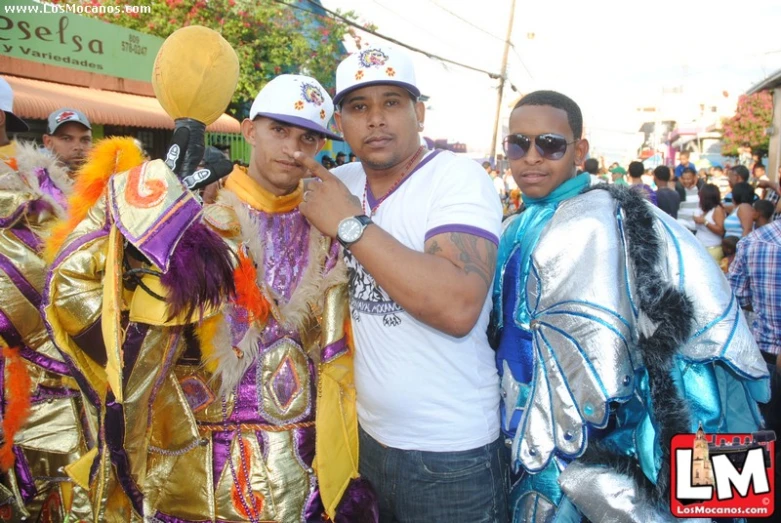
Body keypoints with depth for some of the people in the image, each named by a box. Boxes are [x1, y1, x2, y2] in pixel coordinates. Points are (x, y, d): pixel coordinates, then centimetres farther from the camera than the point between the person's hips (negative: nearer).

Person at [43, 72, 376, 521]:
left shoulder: (325, 234, 2)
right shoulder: (188, 211, -7)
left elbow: (337, 363, 4)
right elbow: (73, 283, -8)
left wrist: (346, 476, 4)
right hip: (193, 468, -2)